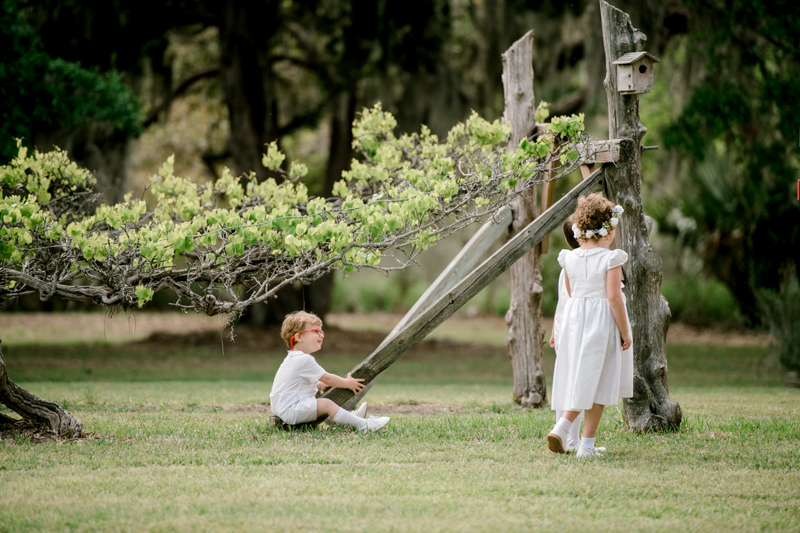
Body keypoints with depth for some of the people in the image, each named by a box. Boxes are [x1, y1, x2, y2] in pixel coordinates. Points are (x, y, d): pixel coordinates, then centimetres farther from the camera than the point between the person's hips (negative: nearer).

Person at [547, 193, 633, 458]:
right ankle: (587, 443, 3)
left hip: (573, 317, 5)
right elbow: (613, 297, -13)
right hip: (602, 321, -5)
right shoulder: (610, 259, -11)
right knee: (596, 382, 2)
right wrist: (625, 331, -7)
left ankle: (562, 426, -7)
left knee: (577, 379, 13)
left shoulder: (569, 258, 4)